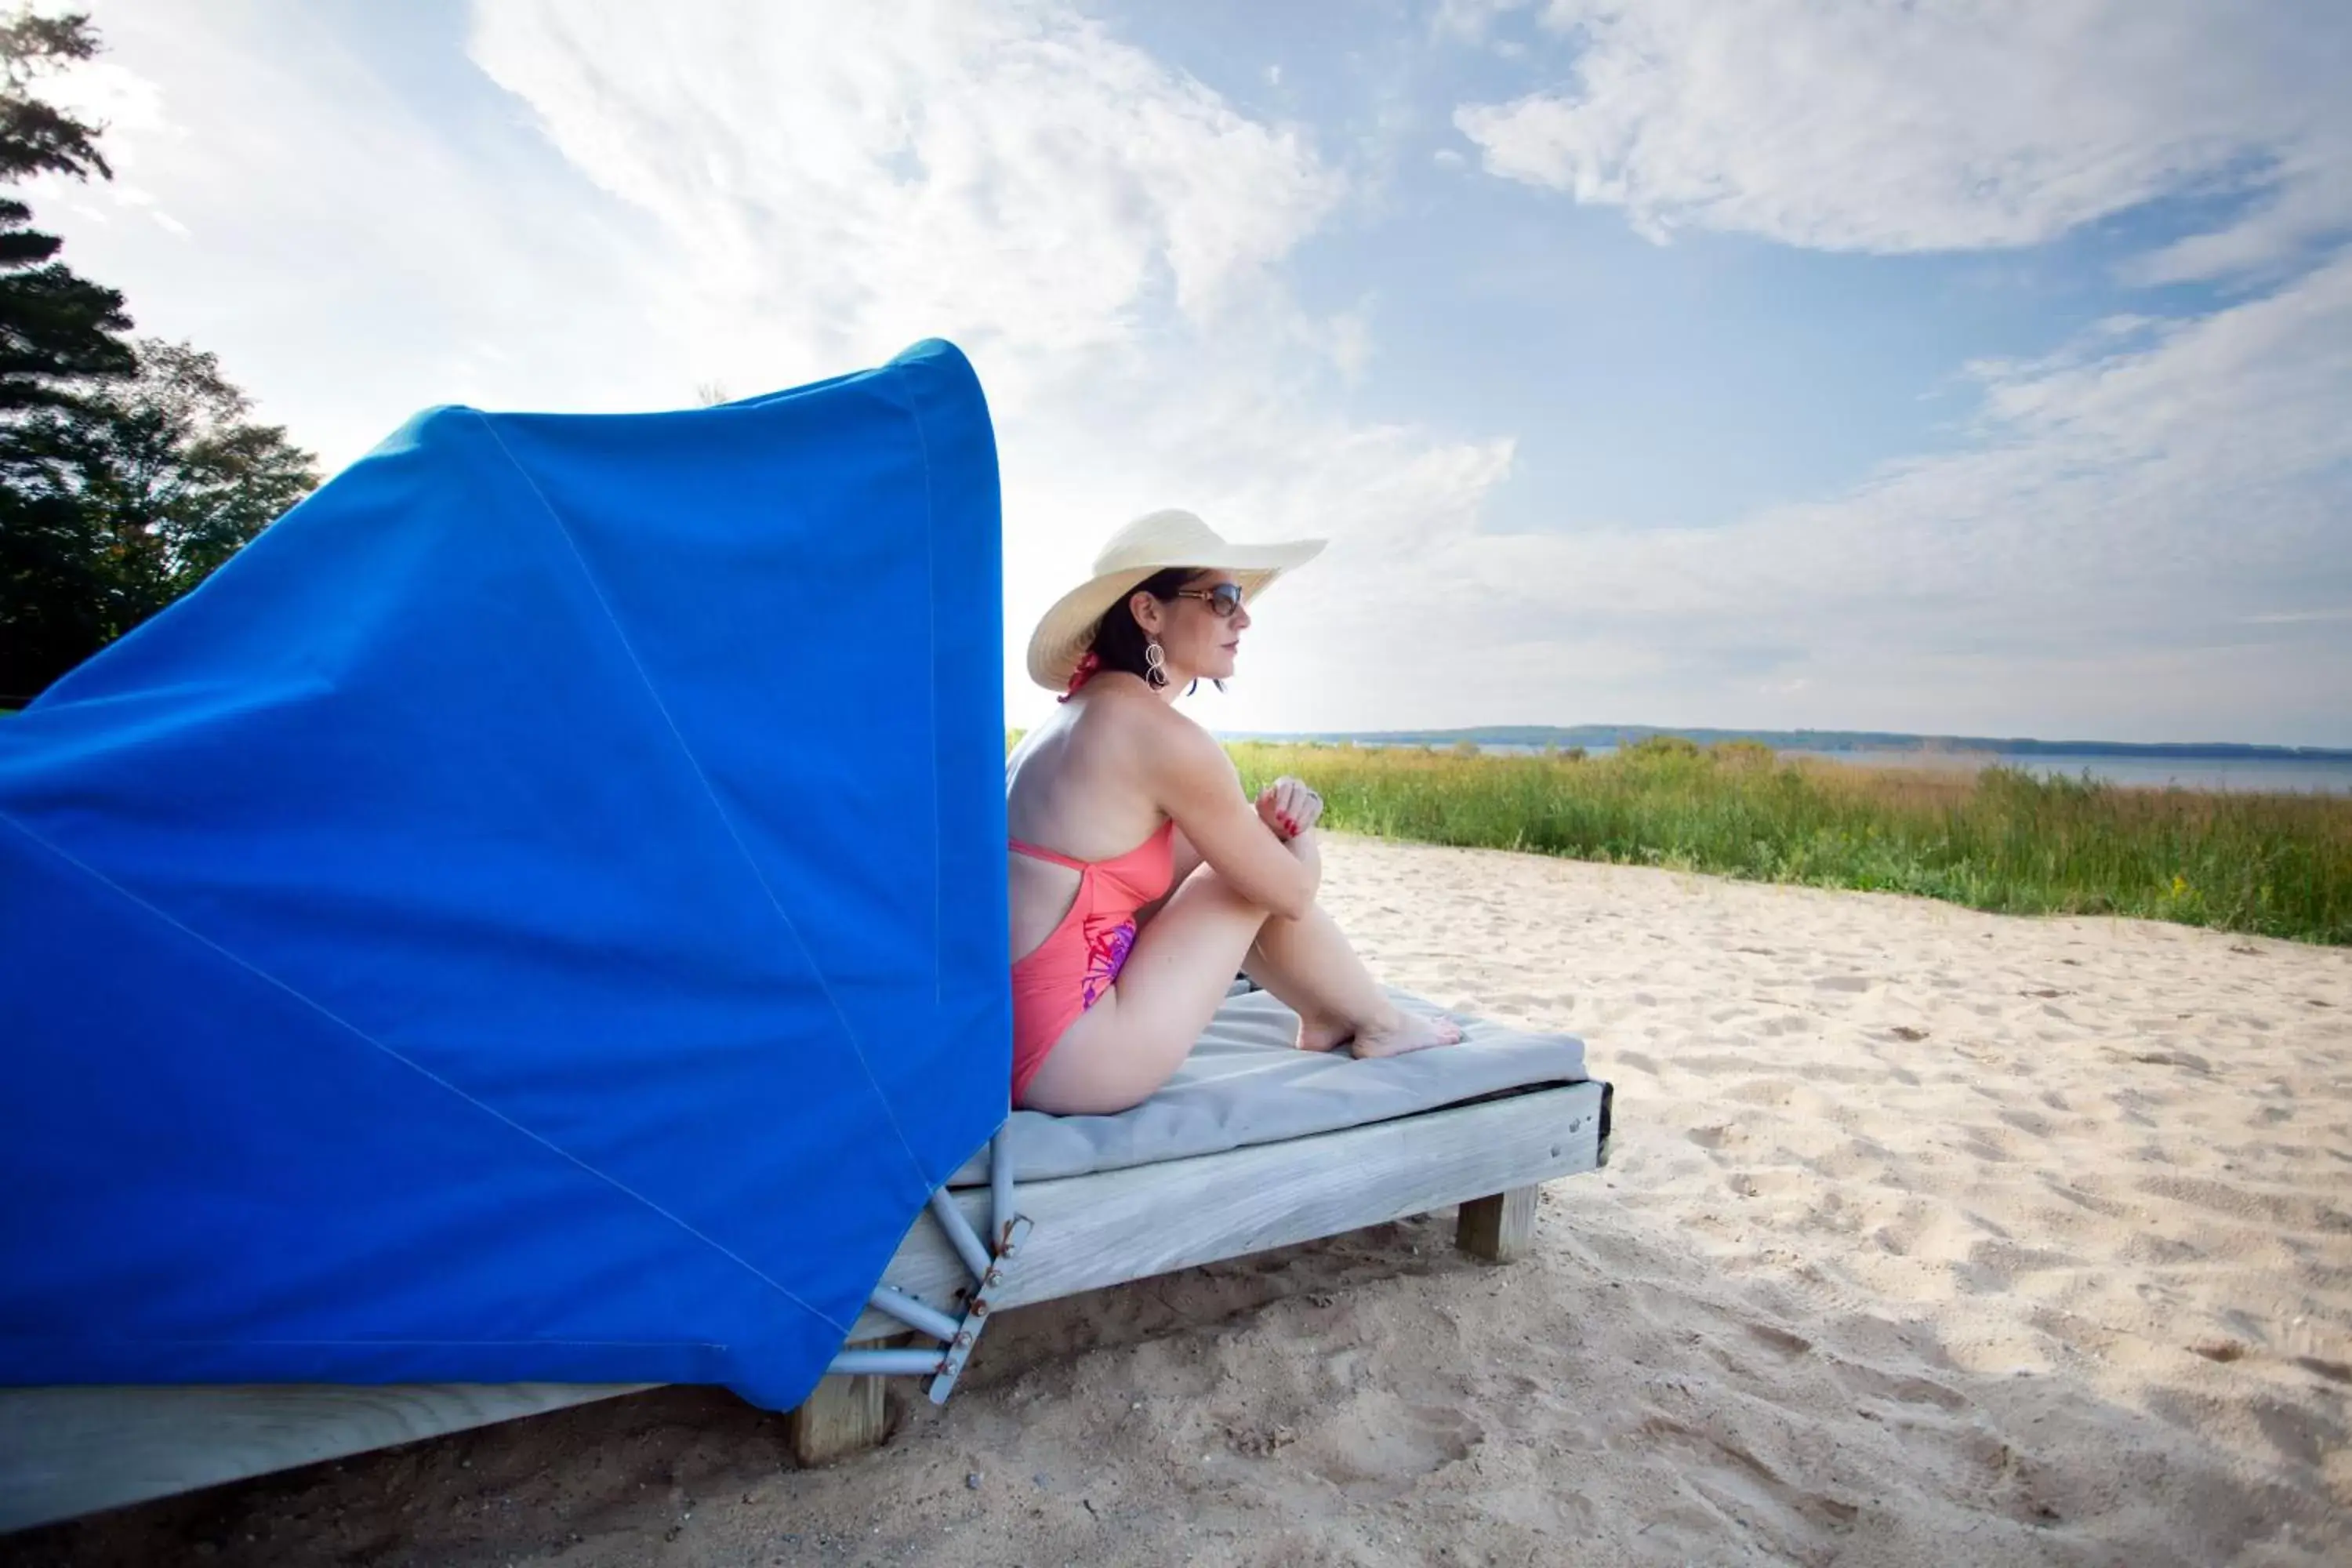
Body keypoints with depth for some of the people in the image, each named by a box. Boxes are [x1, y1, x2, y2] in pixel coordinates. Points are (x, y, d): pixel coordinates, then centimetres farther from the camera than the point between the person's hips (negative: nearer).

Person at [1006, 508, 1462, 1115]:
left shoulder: (1079, 712, 9)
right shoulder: (1164, 736, -17)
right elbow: (1294, 891, -7)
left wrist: (1261, 819, 2)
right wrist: (1295, 829, 14)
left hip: (1004, 1030, 8)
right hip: (1064, 1055, -8)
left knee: (1233, 849, 15)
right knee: (1264, 874, 3)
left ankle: (1326, 1016, 30)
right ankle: (1379, 1024, 26)